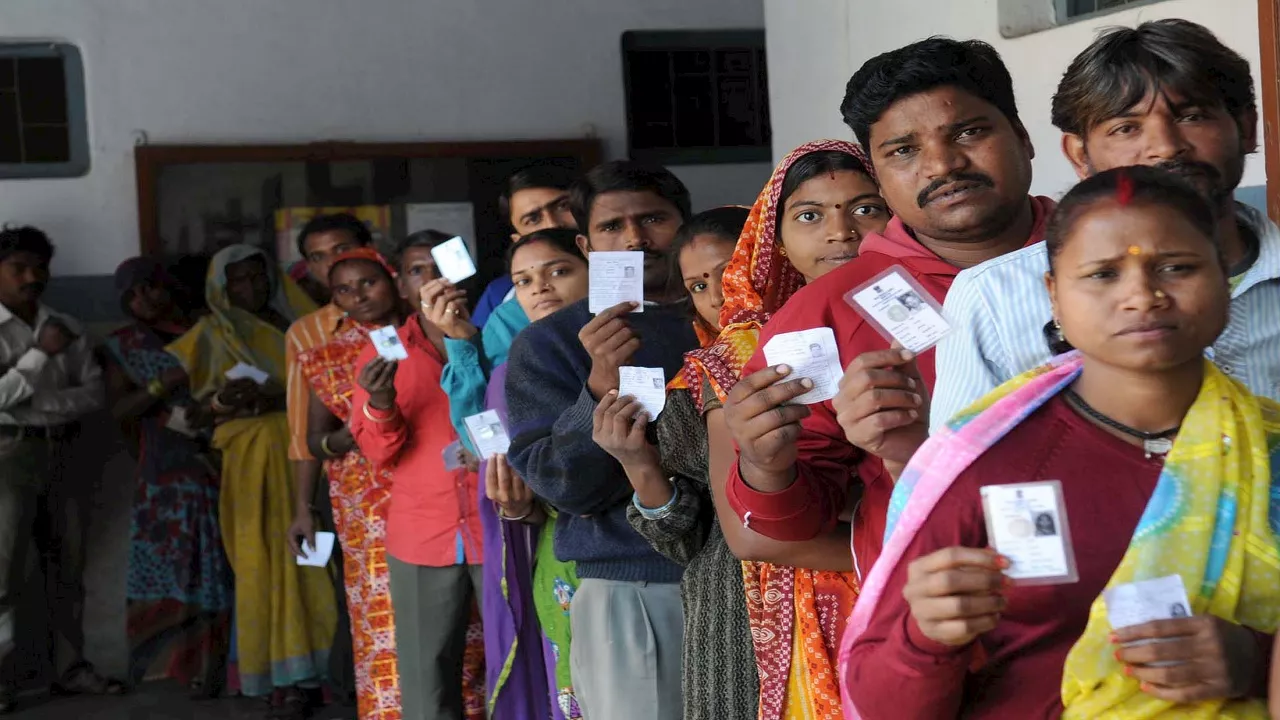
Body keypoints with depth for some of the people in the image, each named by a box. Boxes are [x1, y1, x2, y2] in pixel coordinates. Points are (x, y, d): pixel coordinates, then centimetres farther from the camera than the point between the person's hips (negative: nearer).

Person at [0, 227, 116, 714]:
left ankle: (70, 667, 16)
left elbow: (94, 393, 3)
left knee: (68, 567, 8)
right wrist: (41, 354, -15)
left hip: (61, 453, 5)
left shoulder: (68, 329, 10)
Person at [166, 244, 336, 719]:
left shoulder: (293, 324, 15)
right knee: (265, 559, -9)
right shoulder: (212, 333, 13)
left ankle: (311, 669, -4)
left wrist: (274, 398, -12)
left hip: (299, 451, 1)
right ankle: (283, 675, -8)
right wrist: (224, 400, -14)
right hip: (252, 457, -1)